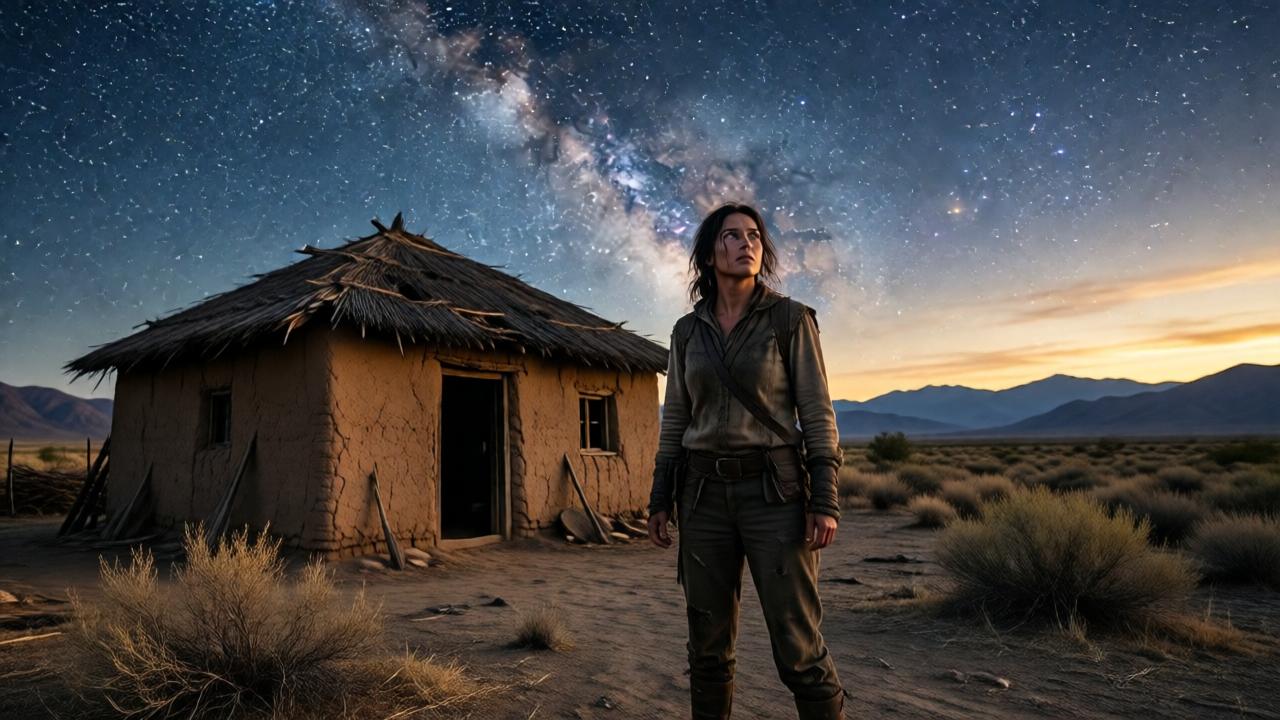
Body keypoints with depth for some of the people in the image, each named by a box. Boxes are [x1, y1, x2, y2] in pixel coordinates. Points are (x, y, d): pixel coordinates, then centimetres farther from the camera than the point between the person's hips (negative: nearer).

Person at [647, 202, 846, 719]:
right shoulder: (687, 331, 8)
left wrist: (825, 500, -11)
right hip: (705, 495, 3)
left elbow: (817, 412, -3)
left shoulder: (791, 318, -1)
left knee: (798, 649, -3)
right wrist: (660, 500, 6)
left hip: (775, 492, -3)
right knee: (708, 644, 9)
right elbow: (675, 419, 10)